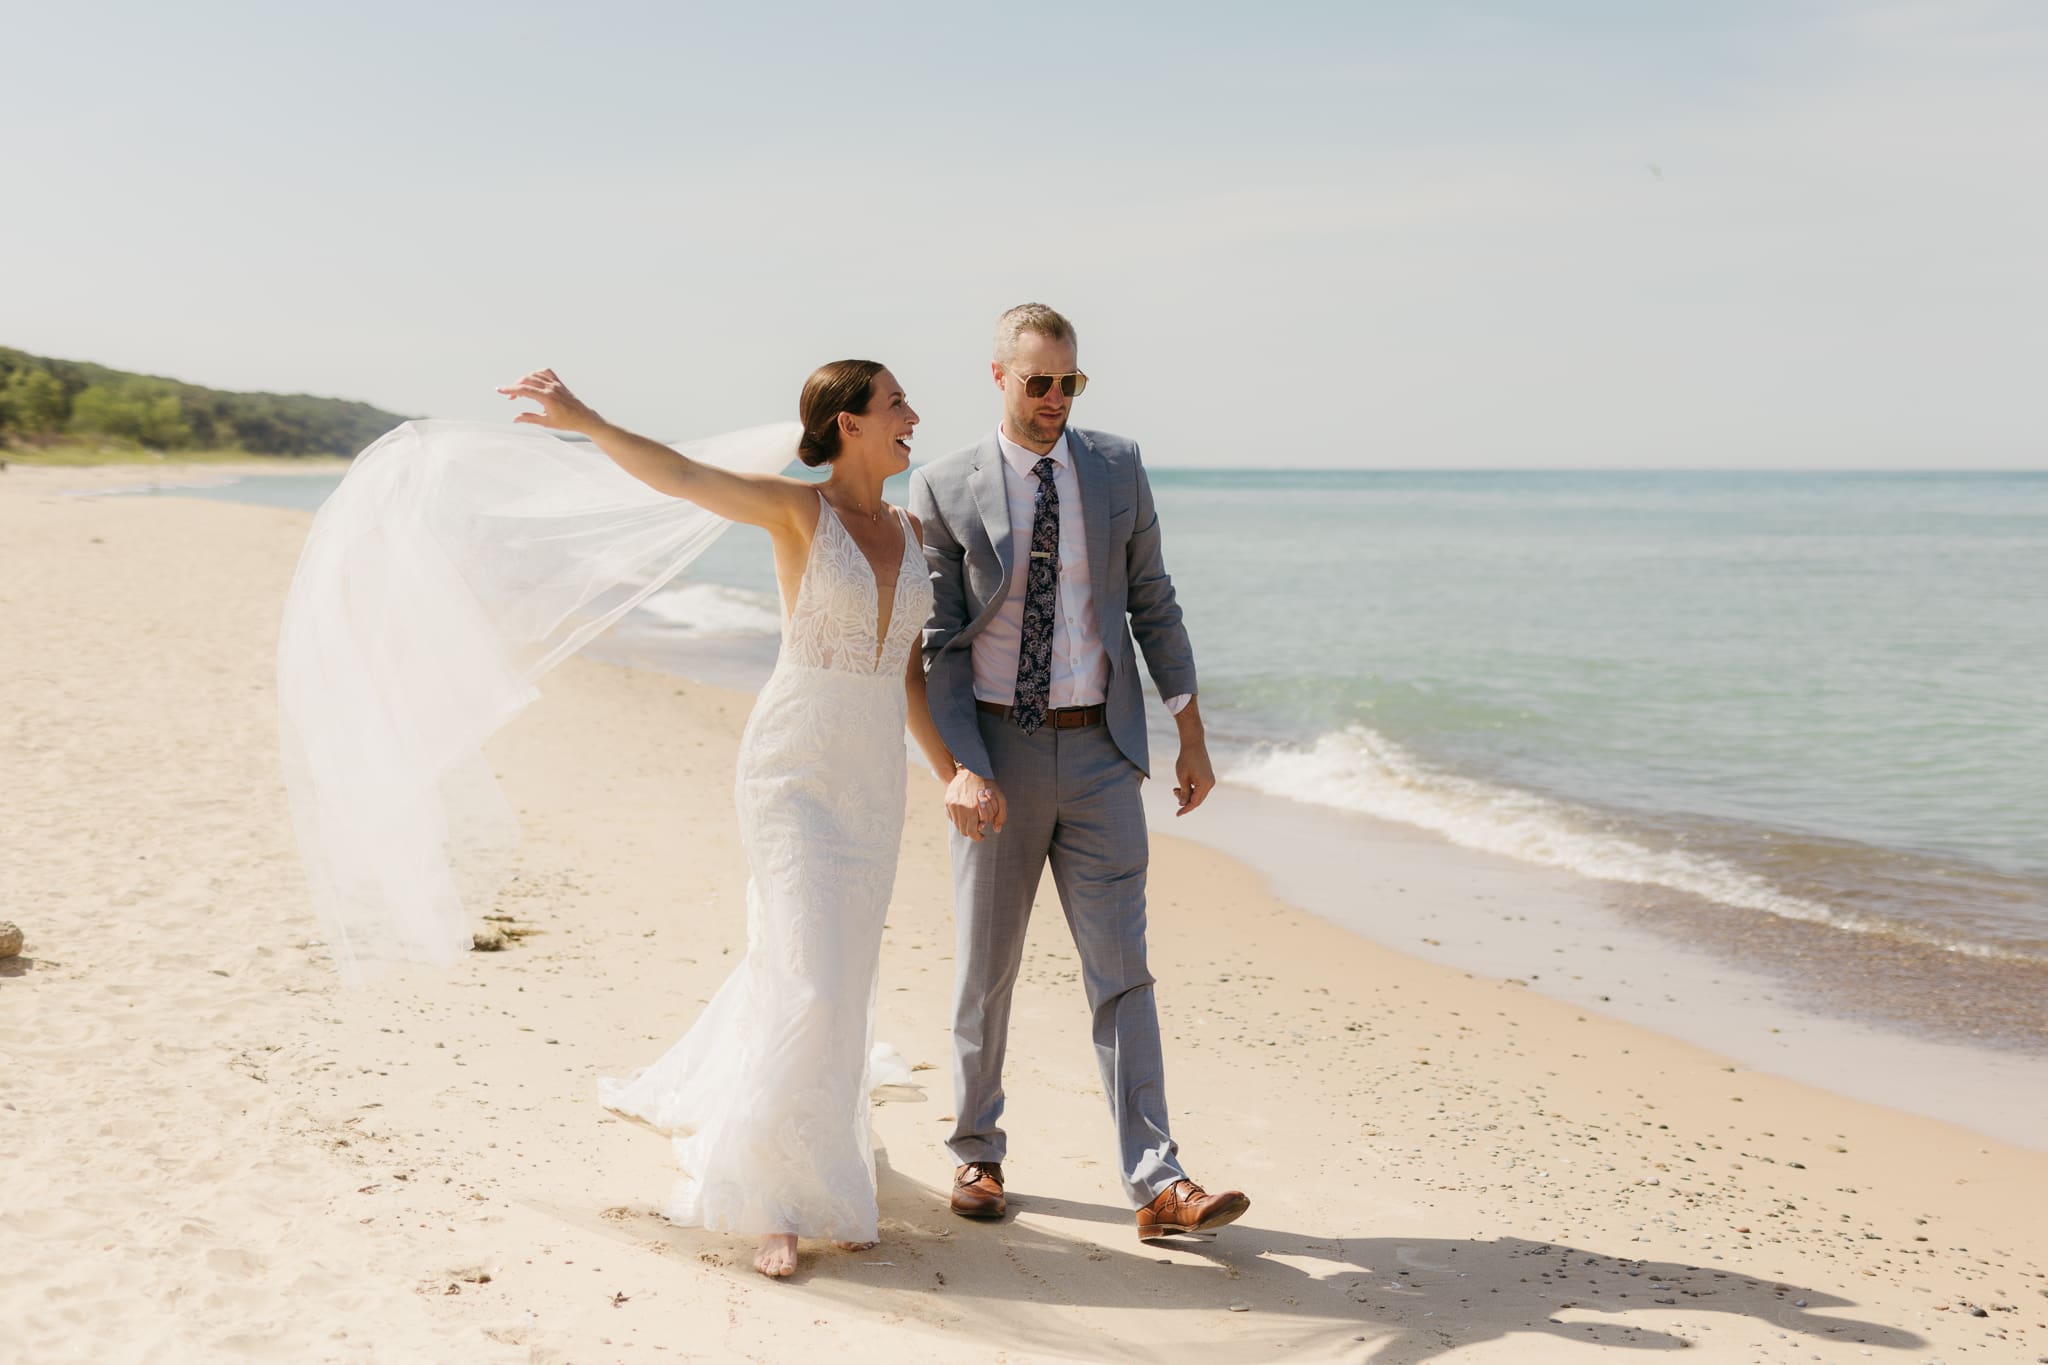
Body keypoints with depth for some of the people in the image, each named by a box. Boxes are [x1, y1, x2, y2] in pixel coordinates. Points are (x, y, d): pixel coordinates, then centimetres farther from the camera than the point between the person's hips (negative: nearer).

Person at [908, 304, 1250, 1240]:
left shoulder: (1117, 468, 4)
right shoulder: (945, 489, -3)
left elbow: (1153, 602, 9)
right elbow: (938, 644, -5)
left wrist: (1191, 735, 6)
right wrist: (960, 768, -15)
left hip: (1101, 752, 1)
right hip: (997, 750, -1)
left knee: (1120, 971, 0)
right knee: (985, 969, 10)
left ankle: (1157, 1185, 0)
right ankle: (977, 1154, 28)